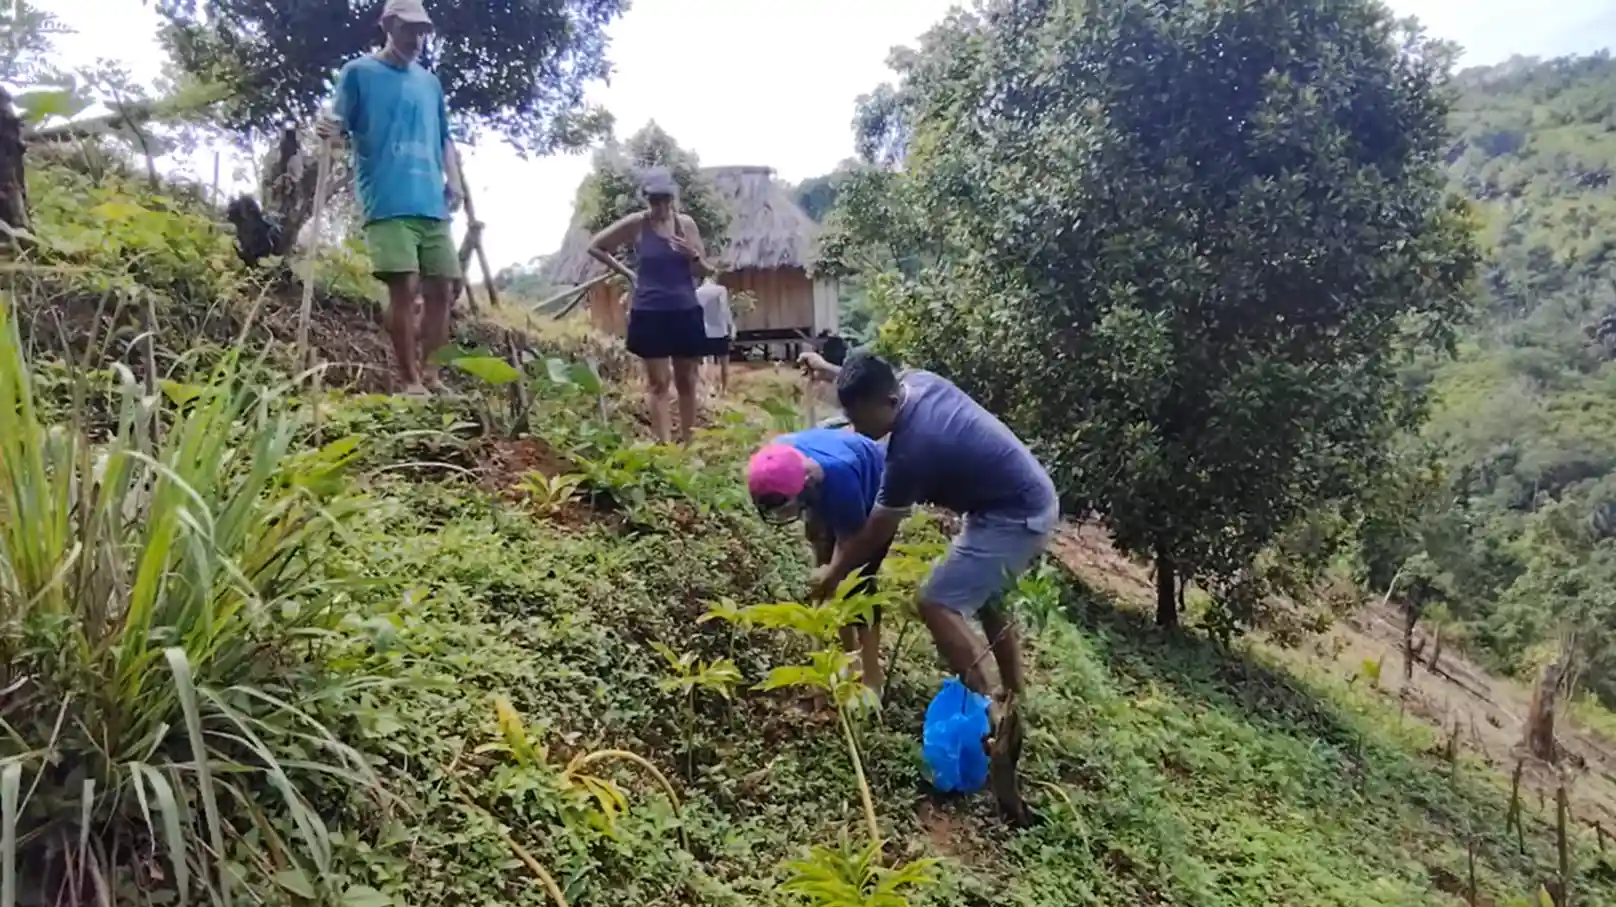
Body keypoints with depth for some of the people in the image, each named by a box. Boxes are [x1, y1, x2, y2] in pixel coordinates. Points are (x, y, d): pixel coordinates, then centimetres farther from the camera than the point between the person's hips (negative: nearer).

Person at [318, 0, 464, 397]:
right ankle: (410, 380, -6)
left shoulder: (430, 82, 23)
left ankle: (428, 372, 13)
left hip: (432, 203, 6)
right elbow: (340, 122, 3)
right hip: (387, 202, -5)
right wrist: (329, 129, -20)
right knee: (404, 287, -13)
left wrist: (453, 180, 9)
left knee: (442, 289, 2)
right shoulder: (359, 72, 8)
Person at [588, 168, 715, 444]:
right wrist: (626, 273, 5)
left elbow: (705, 271, 6)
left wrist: (693, 255, -14)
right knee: (659, 384, -1)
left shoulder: (685, 223, 3)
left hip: (686, 312, 3)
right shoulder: (636, 224, -4)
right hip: (650, 313, -2)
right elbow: (594, 247, 7)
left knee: (686, 383, 8)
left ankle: (688, 444, 17)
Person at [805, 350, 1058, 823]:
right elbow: (869, 382, 25)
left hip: (1015, 517, -10)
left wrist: (834, 572, 0)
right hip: (1032, 499, 10)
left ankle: (993, 718, -10)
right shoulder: (918, 381, -3)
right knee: (986, 600, 23)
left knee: (938, 604, -12)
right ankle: (1015, 704, 32)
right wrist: (831, 369, 31)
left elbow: (876, 532, -13)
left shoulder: (913, 450, -26)